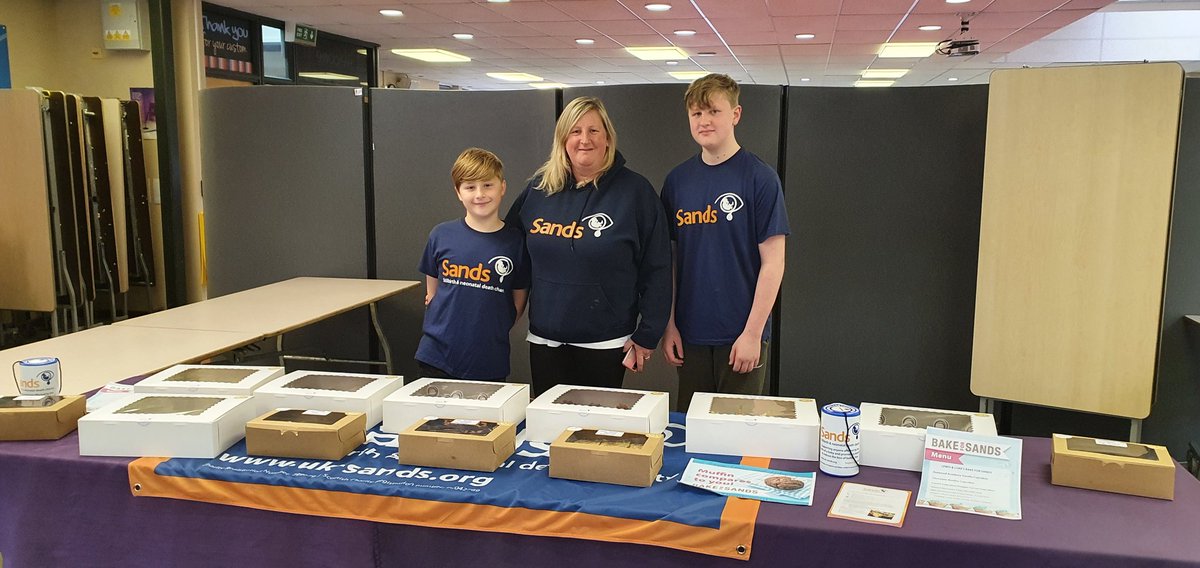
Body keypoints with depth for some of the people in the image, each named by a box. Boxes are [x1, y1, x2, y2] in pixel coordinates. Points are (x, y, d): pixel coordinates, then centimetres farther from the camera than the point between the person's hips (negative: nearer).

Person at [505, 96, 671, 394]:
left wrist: (647, 335, -8)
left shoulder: (635, 190, -7)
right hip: (544, 340, 4)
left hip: (606, 344, -3)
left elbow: (656, 269, -7)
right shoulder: (539, 188, 3)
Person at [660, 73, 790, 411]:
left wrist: (753, 332, -12)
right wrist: (669, 324, 4)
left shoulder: (759, 178, -7)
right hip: (690, 334, 4)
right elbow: (669, 259, 9)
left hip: (742, 335, -3)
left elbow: (772, 262, -9)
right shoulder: (677, 180, 5)